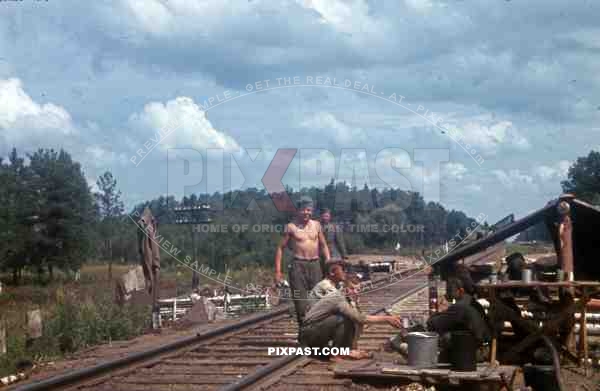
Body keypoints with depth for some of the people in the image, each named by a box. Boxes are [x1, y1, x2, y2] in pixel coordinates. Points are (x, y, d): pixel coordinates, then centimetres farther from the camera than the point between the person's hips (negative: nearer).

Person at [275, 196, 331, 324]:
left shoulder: (316, 225, 11)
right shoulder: (291, 227, 1)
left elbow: (323, 245, 19)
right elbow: (281, 248, 3)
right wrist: (278, 271, -4)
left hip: (315, 265, 3)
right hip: (298, 265, -3)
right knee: (300, 300, -7)